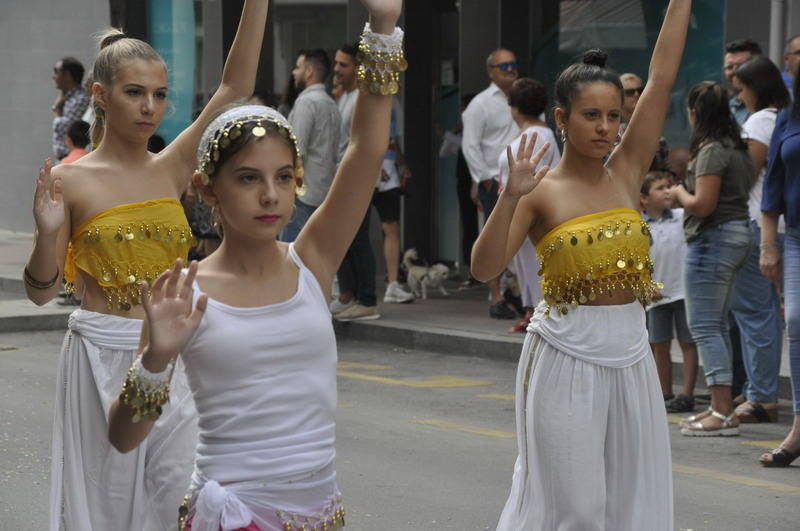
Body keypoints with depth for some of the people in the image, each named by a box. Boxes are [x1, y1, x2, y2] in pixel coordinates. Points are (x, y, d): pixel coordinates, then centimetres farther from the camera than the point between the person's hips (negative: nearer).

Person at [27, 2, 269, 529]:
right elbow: (42, 291, -1)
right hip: (102, 360, -3)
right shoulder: (71, 180, -3)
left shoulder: (172, 169, 5)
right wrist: (48, 233, -20)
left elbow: (236, 87, -1)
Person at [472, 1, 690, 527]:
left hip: (630, 358, 4)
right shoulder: (541, 192, -6)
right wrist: (511, 197, -28)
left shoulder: (627, 171, 4)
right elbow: (484, 267, -16)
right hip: (565, 358, -4)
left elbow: (662, 77, 1)